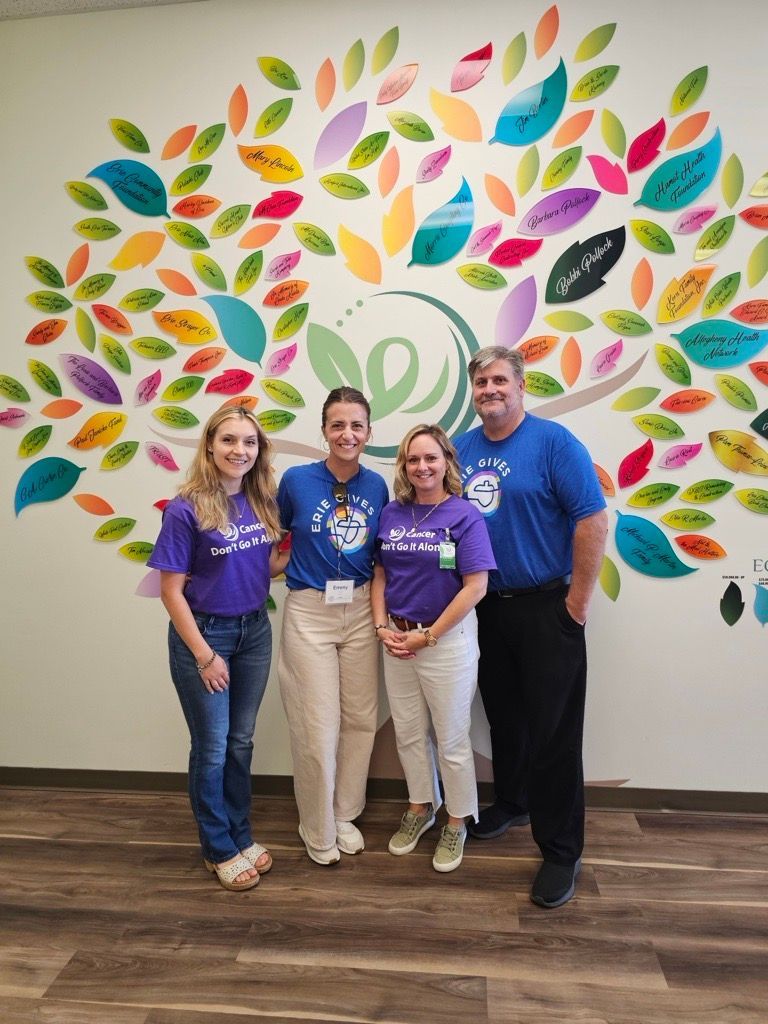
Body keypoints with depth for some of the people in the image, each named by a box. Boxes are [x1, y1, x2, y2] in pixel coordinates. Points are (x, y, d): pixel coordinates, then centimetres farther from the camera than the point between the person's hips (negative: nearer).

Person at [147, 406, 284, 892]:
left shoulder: (261, 502, -1)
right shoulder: (186, 510, -17)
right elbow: (171, 589, -14)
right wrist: (204, 655, -14)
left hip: (255, 631, 5)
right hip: (204, 633, -5)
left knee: (241, 741, 18)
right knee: (212, 747, 9)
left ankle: (242, 835, 37)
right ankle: (219, 849, 30)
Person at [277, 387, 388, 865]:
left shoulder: (376, 486, 0)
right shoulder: (296, 480, -8)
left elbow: (381, 553, 8)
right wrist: (300, 567, -6)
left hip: (362, 610, 3)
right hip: (309, 612, -3)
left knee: (361, 719, 12)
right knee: (318, 728, 3)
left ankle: (345, 814, 36)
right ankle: (317, 830, 27)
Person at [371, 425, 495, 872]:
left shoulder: (465, 515, -11)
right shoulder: (392, 513, 3)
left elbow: (476, 587, -15)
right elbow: (380, 575, 9)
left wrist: (427, 636, -14)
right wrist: (382, 627, -5)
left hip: (447, 640, -4)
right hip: (397, 641, 5)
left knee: (451, 738, 9)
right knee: (409, 733, 17)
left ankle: (457, 822, 32)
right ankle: (420, 808, 40)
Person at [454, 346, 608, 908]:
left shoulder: (554, 441, -11)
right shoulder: (462, 448, 6)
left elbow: (593, 521, -14)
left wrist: (576, 605, -13)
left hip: (546, 608, -5)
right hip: (487, 607, 5)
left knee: (554, 733, 2)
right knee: (503, 715, 19)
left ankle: (561, 851, 17)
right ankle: (512, 801, 41)